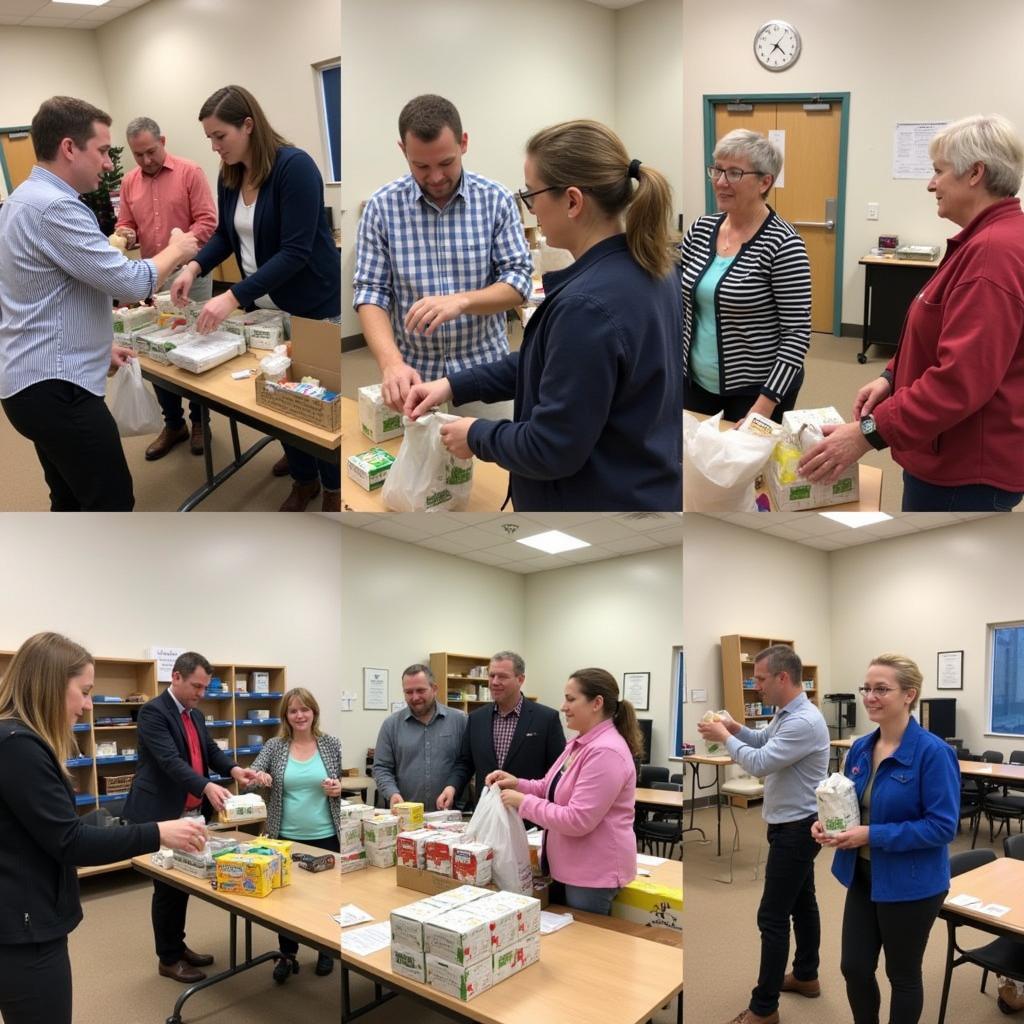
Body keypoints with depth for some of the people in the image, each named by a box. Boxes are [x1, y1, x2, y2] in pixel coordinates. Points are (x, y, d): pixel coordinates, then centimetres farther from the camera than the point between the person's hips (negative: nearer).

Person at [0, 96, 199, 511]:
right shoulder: (55, 207, -20)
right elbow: (131, 283, -21)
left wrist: (99, 345, 20)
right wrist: (176, 250, -3)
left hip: (35, 381, 11)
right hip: (56, 387, -11)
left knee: (72, 499, 17)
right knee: (113, 504, -5)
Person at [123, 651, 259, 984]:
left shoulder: (195, 715, 12)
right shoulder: (153, 711, -17)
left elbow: (211, 751, 10)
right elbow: (170, 760, -28)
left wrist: (233, 769, -11)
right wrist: (207, 787, -41)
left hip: (192, 813, 8)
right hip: (162, 815, -8)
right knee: (167, 886, 2)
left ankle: (178, 946, 29)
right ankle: (168, 959, 15)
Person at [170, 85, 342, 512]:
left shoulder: (294, 166, -21)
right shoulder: (229, 176, 2)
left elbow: (295, 252, -27)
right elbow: (226, 234, 13)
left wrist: (233, 297, -32)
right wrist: (195, 266, -8)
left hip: (313, 306, -7)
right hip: (264, 305, 7)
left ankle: (333, 488, 20)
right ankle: (303, 476, 32)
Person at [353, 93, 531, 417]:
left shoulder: (496, 199, -4)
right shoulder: (382, 206, -4)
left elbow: (518, 282, -6)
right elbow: (370, 292, -7)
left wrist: (459, 301, -25)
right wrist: (391, 363, -24)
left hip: (483, 372, 0)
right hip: (415, 375, 0)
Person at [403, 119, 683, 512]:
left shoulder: (588, 304, -30)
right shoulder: (648, 267, 1)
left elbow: (551, 448, -24)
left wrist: (476, 436, -7)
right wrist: (455, 384, 6)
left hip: (598, 500, -9)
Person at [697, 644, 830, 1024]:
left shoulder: (804, 722, -27)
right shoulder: (787, 713, 5)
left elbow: (759, 763, -29)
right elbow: (765, 741, 23)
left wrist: (724, 736, -16)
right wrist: (736, 728, 6)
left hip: (795, 830, -10)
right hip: (794, 825, 10)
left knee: (772, 917, -5)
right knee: (801, 902, 21)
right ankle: (806, 976, 36)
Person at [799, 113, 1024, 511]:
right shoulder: (986, 240, 13)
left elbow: (961, 378, -30)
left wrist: (870, 432, -28)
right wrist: (892, 376, 7)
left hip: (967, 469, -10)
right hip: (955, 457, 10)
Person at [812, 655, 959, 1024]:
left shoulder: (933, 752, -19)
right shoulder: (860, 748, 2)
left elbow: (943, 825, -22)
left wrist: (872, 835, -25)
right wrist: (827, 823, -9)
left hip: (910, 884, -6)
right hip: (863, 876, 6)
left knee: (903, 974, 13)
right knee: (854, 968, 13)